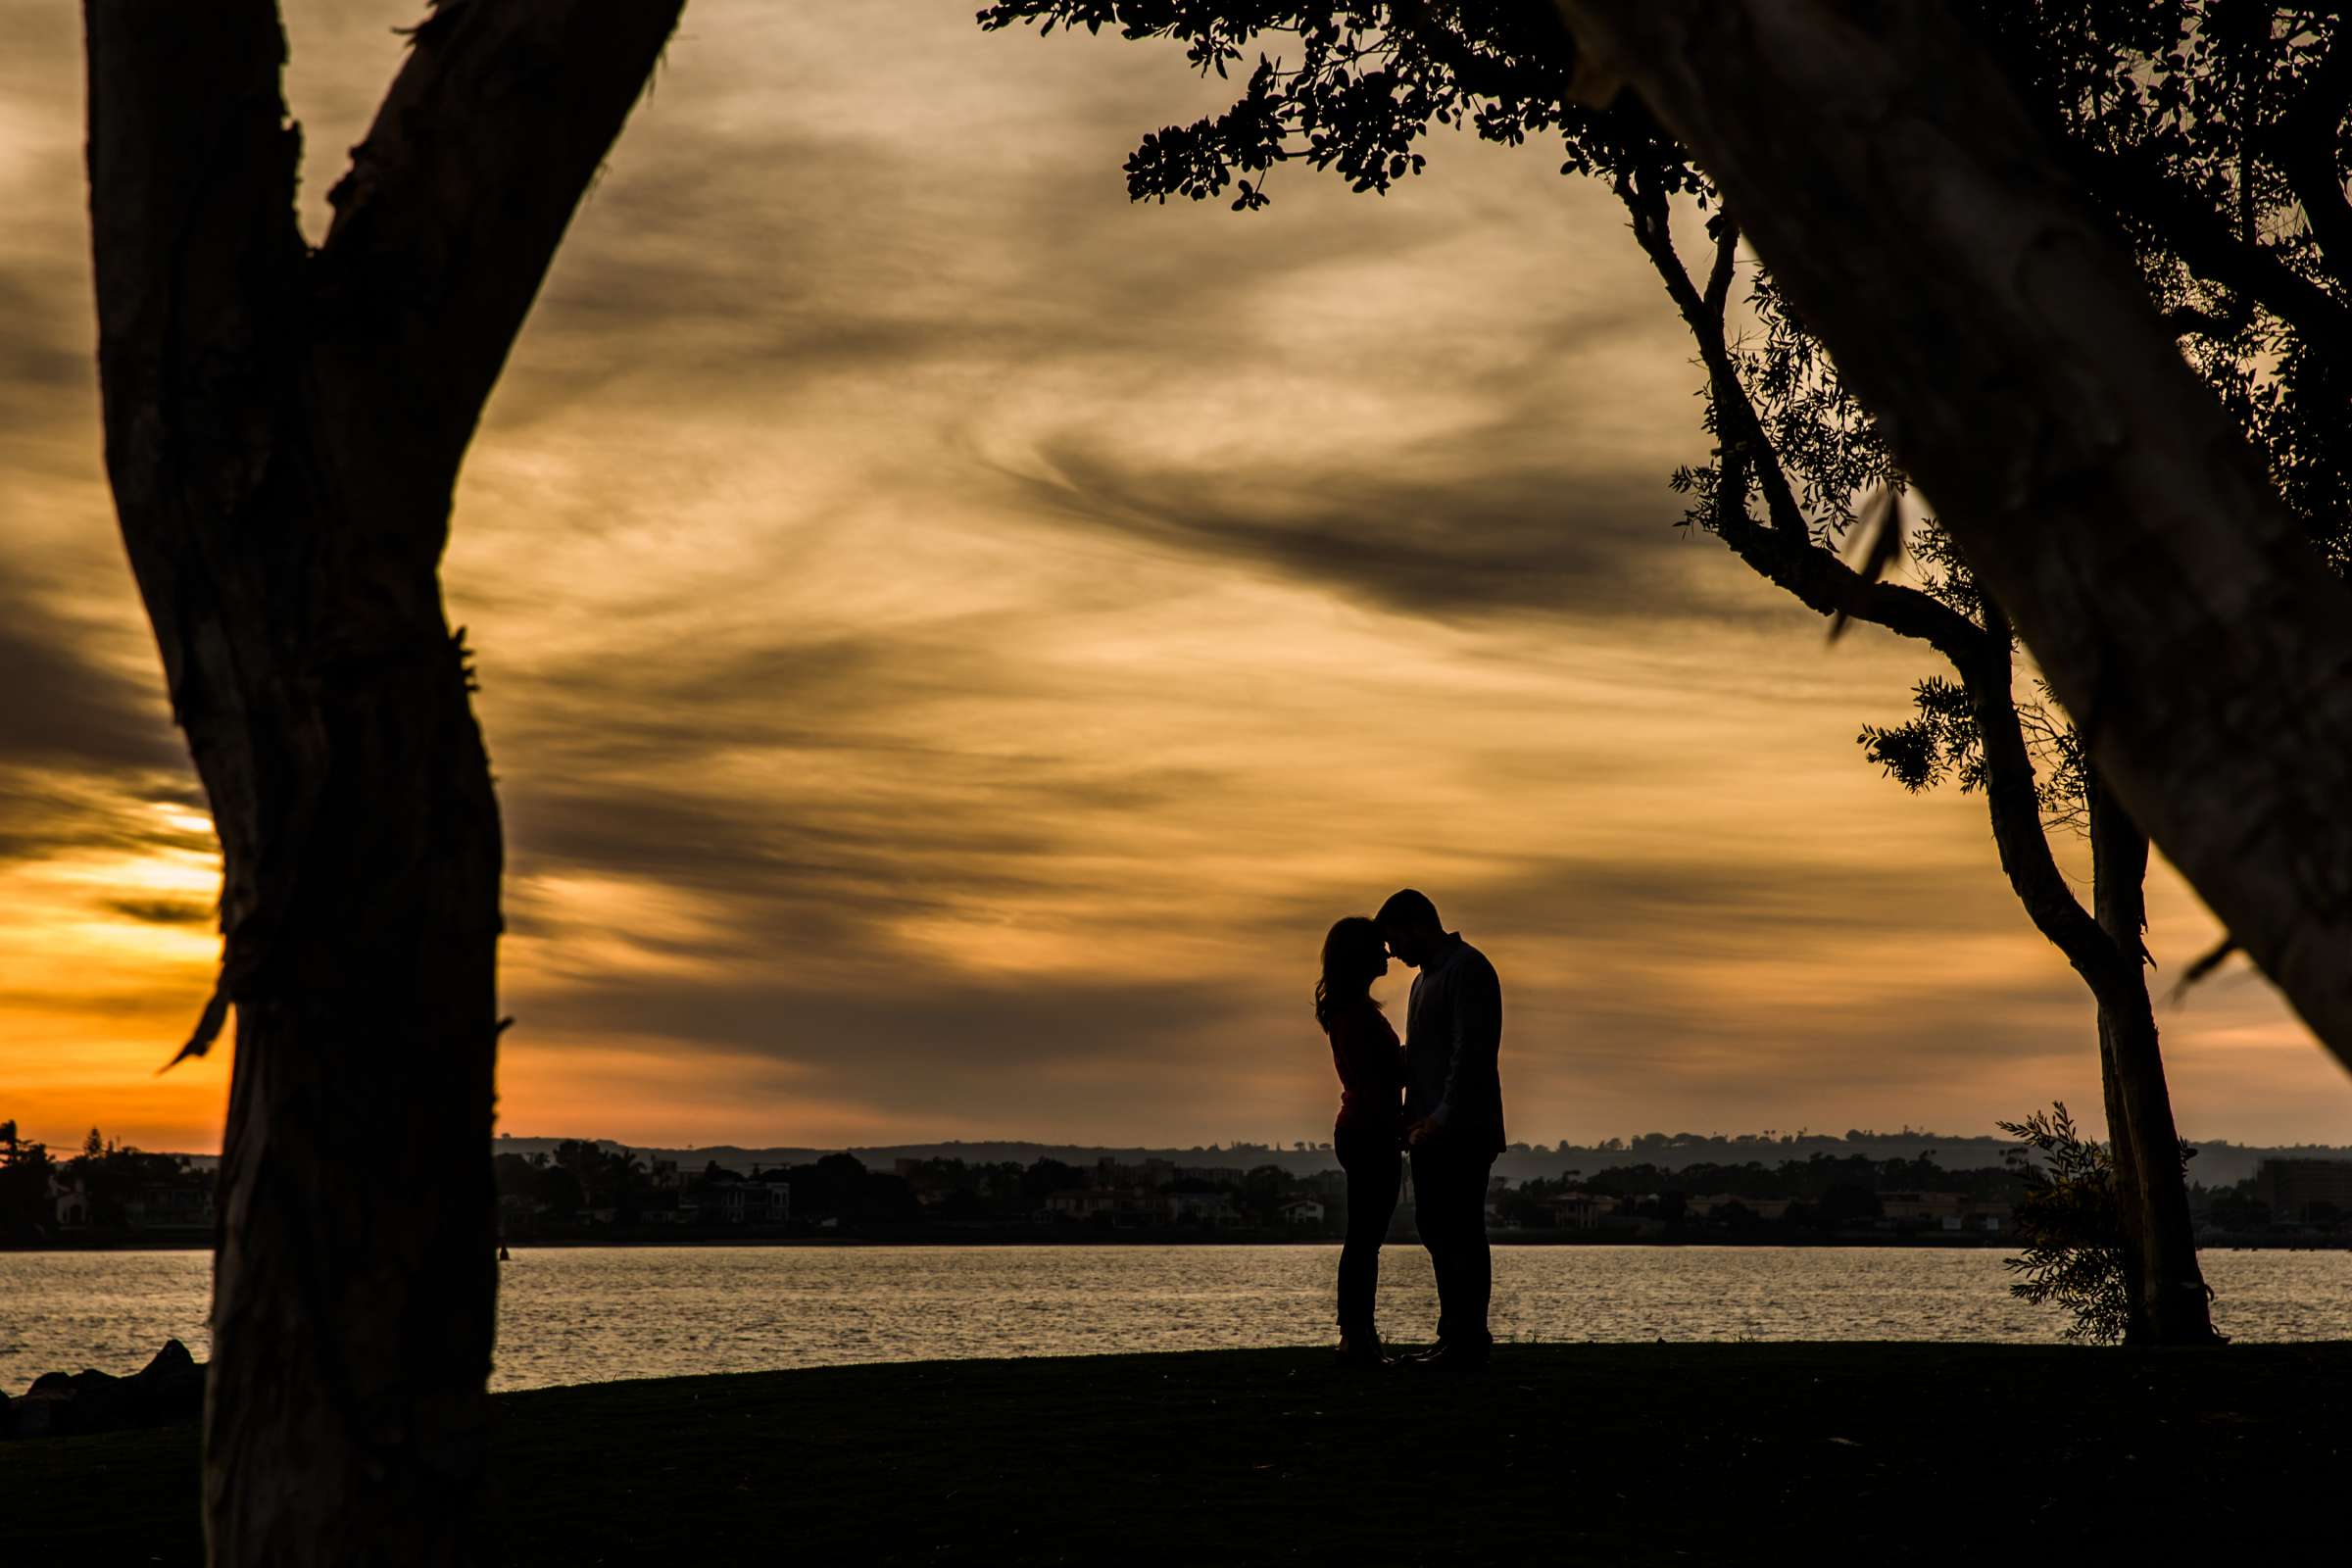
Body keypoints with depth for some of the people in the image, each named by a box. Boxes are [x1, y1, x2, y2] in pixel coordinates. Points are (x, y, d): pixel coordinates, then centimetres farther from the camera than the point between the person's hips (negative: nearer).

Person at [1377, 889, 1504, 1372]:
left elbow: (1471, 1050, -18)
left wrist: (1444, 1116, -22)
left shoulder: (1468, 969, -10)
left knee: (1460, 1232, -8)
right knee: (1435, 1227, 11)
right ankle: (1454, 1336, 17)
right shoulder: (1425, 978, 21)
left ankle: (1468, 1342, -5)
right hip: (1431, 1130, 10)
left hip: (1462, 1130, -10)